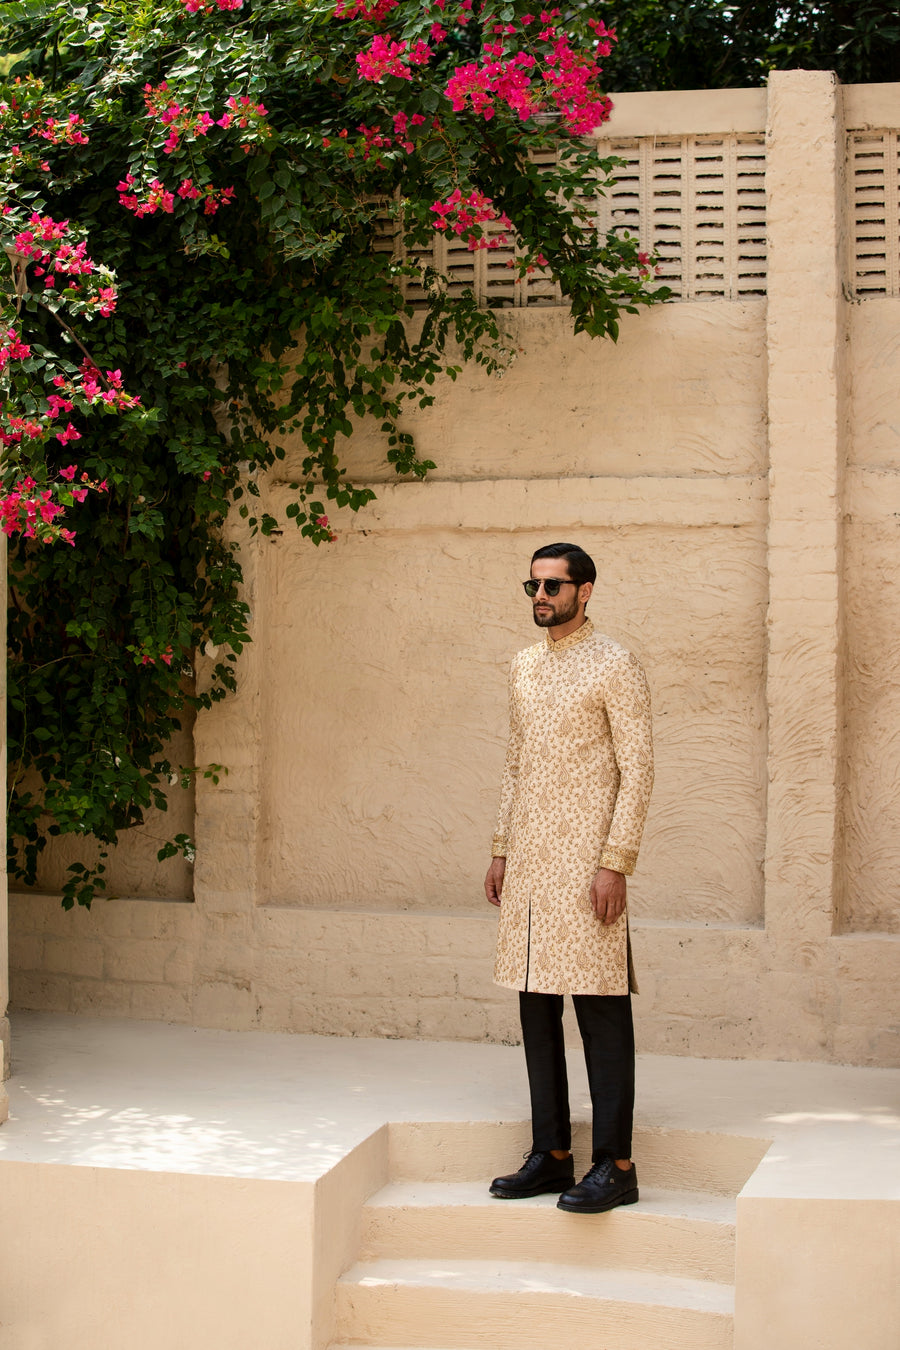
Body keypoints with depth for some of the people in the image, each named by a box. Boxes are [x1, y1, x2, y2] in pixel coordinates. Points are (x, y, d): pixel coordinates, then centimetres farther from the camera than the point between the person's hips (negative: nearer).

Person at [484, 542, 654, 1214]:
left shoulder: (615, 666, -6)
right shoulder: (524, 666, 16)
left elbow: (639, 769, -10)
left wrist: (616, 862, -16)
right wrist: (502, 850, 15)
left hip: (586, 860, -7)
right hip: (529, 864, 7)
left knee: (601, 1011, -6)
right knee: (537, 1007, 8)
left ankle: (615, 1165, -3)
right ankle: (551, 1154, 15)